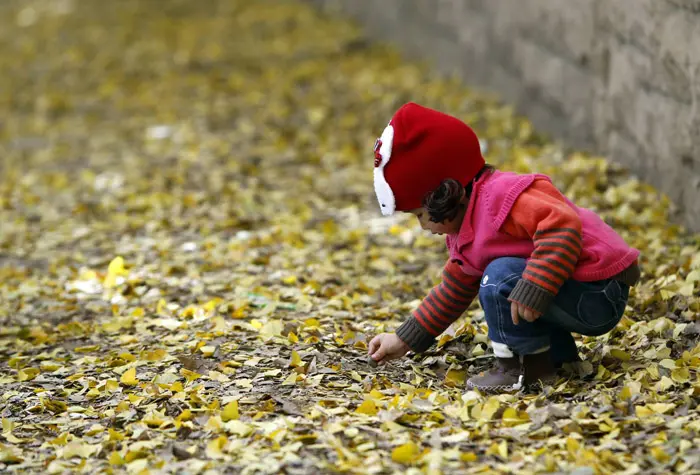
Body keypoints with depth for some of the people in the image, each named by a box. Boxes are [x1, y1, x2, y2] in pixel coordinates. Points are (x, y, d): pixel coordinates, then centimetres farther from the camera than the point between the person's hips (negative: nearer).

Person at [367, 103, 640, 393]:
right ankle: (558, 356, 15)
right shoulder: (466, 233, 14)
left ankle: (530, 366, -9)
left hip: (599, 297, -11)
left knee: (501, 278, -23)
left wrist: (532, 291, -38)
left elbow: (562, 226, -34)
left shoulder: (501, 197, -20)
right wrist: (405, 340, 22)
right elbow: (455, 290, 24)